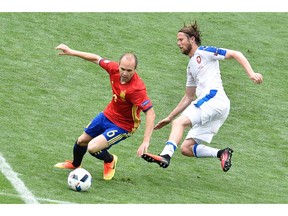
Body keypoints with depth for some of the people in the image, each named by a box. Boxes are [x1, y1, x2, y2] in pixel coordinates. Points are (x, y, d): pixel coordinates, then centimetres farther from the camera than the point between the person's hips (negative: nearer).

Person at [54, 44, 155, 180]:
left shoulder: (137, 88, -36)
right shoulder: (115, 69, -19)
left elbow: (150, 113, -36)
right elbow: (96, 59, -1)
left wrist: (146, 141, -42)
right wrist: (71, 52, 0)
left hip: (122, 126, -7)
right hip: (108, 114, 7)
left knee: (93, 148, -19)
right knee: (82, 141, 21)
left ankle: (110, 161, 16)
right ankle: (75, 165, 55)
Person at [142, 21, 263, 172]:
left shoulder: (204, 52, 5)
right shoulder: (191, 67, 29)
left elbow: (236, 54, -1)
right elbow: (188, 97, 34)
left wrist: (251, 73, -14)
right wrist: (169, 118, 32)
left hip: (213, 98, -9)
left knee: (179, 122, -26)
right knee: (186, 148, 1)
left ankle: (166, 155, -42)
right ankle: (222, 153, -2)